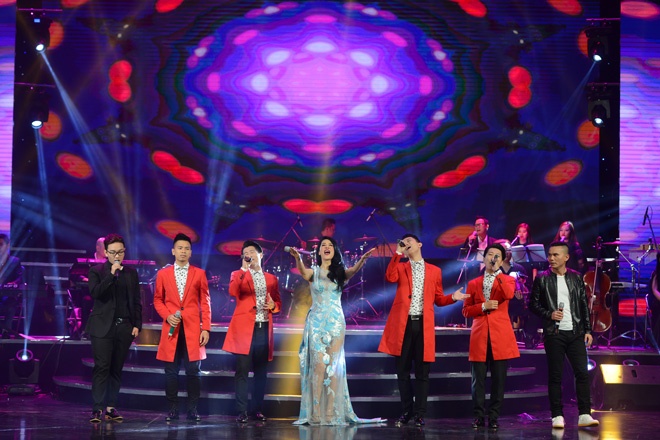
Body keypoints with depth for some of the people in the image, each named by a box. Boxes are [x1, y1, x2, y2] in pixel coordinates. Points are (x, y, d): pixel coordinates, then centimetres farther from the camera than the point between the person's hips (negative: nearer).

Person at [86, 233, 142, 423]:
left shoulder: (131, 273, 11)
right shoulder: (96, 271, 2)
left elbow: (137, 301, 12)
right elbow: (94, 293, -14)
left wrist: (137, 325, 5)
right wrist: (111, 274, -18)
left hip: (125, 327, 3)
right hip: (103, 327, -3)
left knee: (116, 369, 5)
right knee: (102, 368, -9)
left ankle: (111, 407, 10)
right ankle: (97, 409, -9)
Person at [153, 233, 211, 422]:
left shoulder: (199, 273, 6)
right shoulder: (163, 274, 8)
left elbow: (205, 302, 4)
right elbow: (158, 300, 13)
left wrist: (206, 328, -3)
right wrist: (167, 316, -6)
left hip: (193, 328, -1)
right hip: (172, 328, 1)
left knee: (193, 370, -1)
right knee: (171, 371, 2)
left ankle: (192, 409, 7)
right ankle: (173, 409, 10)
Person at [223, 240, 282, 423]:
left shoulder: (271, 278, 15)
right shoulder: (238, 274, 6)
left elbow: (278, 302, 20)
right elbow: (233, 292, -14)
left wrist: (273, 305, -3)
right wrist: (244, 269, -17)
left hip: (264, 329, 3)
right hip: (245, 328, -3)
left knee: (261, 372, 7)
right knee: (242, 371, -6)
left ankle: (258, 409, 15)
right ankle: (242, 412, -4)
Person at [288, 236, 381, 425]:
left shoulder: (340, 273, 8)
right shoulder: (313, 272, 4)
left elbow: (353, 270, -15)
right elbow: (302, 271, -19)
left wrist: (362, 259, -38)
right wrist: (297, 258, -43)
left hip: (336, 322, 2)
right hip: (317, 322, -2)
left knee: (334, 366, -1)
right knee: (319, 365, -9)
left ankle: (331, 413, 0)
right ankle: (316, 413, -7)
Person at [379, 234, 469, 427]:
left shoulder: (434, 271, 13)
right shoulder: (400, 267, 12)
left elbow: (438, 299, 14)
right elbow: (390, 277, -11)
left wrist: (453, 297, -4)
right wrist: (397, 254, -12)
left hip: (423, 324, 0)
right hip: (403, 324, 0)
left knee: (422, 372, 1)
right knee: (402, 371, 4)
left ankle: (419, 414, 8)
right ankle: (407, 411, 16)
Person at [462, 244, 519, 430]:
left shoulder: (507, 280, 9)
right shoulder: (473, 283, 14)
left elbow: (509, 294, -15)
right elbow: (466, 311, 10)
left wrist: (498, 272, -14)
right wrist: (483, 306, -8)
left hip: (500, 334, -1)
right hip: (480, 335, 1)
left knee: (498, 379, 0)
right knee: (478, 379, -1)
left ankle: (493, 417, 6)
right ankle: (478, 416, 5)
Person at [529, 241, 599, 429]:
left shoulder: (576, 278, 8)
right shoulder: (542, 278, 3)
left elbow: (584, 305, 9)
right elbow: (533, 304, 4)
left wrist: (588, 330, 4)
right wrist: (549, 314, -12)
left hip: (575, 333, 2)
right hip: (554, 334, -2)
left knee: (582, 373, -5)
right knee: (555, 376, 0)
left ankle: (584, 415, -1)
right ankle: (557, 416, 6)